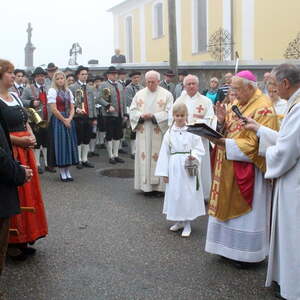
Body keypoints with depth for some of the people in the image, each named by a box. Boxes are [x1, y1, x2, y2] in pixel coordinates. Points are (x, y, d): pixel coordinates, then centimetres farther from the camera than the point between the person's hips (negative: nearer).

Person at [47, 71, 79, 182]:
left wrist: (69, 119, -8)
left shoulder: (68, 91, 12)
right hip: (58, 120, -6)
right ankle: (62, 172, 6)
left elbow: (72, 108, 9)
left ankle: (67, 171, 14)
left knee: (69, 144, 5)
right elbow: (54, 109, -11)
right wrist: (63, 120, -11)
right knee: (60, 144, -3)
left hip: (68, 120, 6)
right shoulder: (52, 91, -5)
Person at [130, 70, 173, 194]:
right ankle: (146, 185, 12)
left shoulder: (166, 94, 0)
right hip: (143, 133, 3)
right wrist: (141, 116, -11)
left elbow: (169, 113, -7)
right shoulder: (139, 94, 10)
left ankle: (159, 185, 6)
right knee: (144, 156, 3)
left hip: (159, 133, -3)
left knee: (159, 156, -2)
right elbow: (132, 110, 8)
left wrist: (153, 116, -16)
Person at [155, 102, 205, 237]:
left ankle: (187, 223, 14)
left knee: (188, 194, 0)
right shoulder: (169, 133, 3)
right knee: (174, 193, 9)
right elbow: (164, 153, 4)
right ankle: (179, 221, 28)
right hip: (174, 167, 3)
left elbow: (200, 149, -2)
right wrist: (164, 172, 2)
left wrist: (194, 156, -24)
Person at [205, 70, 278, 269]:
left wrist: (226, 144, -25)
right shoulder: (237, 104, 11)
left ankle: (247, 254, 17)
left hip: (248, 170, -8)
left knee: (246, 211, 3)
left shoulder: (263, 109, -15)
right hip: (229, 168, 8)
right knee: (229, 207, 13)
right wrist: (222, 121, -7)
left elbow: (258, 144, -21)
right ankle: (230, 247, 27)